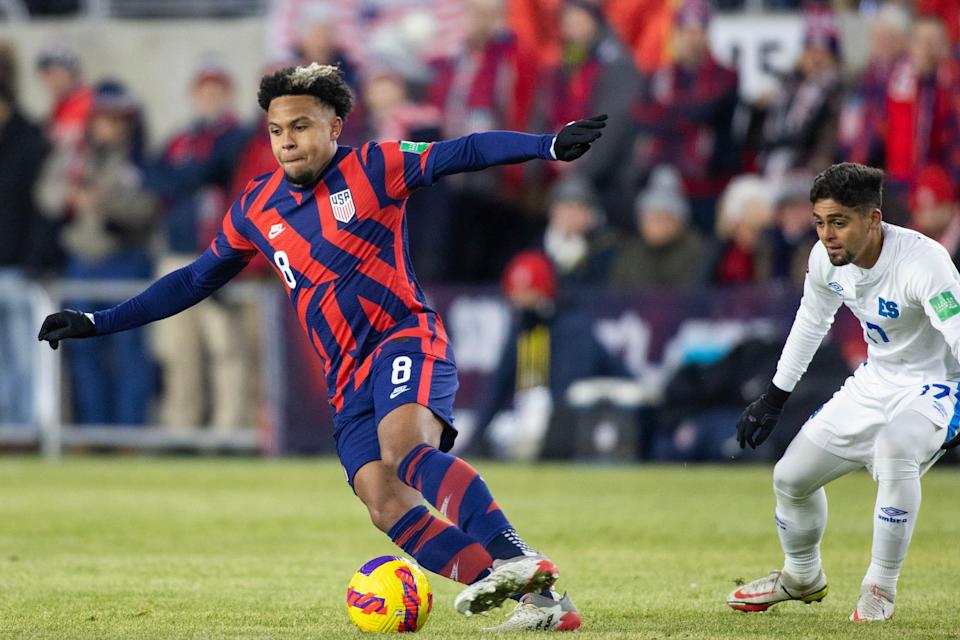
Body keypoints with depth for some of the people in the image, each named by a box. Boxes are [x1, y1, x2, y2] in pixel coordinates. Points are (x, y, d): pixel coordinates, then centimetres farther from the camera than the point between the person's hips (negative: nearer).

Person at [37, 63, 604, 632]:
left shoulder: (373, 168, 1)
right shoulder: (255, 208, 14)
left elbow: (464, 153, -8)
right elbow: (195, 281, 23)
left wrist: (550, 146, -23)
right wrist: (97, 324, 22)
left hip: (407, 339, -4)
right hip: (349, 382, 4)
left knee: (405, 448, -35)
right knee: (384, 503, -18)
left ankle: (516, 558, -45)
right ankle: (539, 599, -27)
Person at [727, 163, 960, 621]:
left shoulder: (922, 261, -32)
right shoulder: (826, 258, -11)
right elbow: (811, 321, 10)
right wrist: (774, 398, 15)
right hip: (876, 381, 7)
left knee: (893, 450, -37)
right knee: (790, 478, 8)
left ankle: (880, 588, -18)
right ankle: (802, 578, 39)